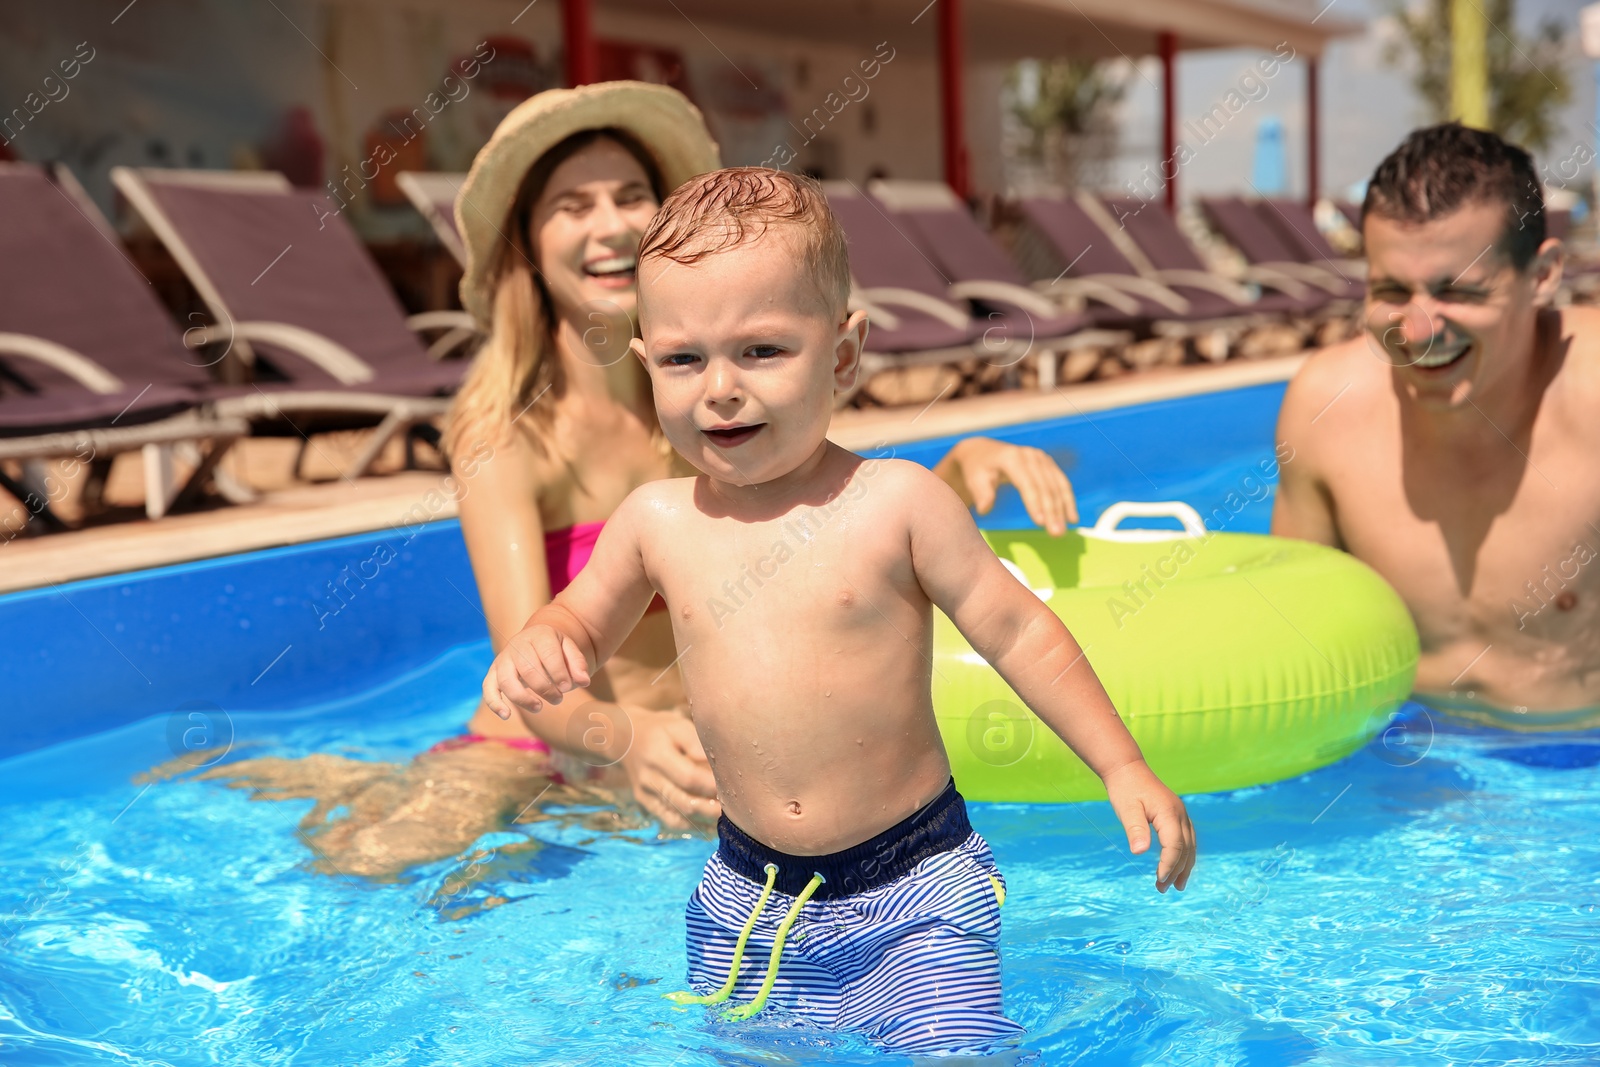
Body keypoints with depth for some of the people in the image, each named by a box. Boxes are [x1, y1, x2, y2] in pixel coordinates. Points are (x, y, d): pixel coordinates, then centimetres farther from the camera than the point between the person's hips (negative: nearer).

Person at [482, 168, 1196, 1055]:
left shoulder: (894, 503, -13)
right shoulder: (657, 521, -3)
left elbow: (1018, 632, -5)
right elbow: (583, 621, 13)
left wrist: (1122, 766, -8)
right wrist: (534, 653, -10)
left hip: (915, 891, -3)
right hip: (748, 897, 4)